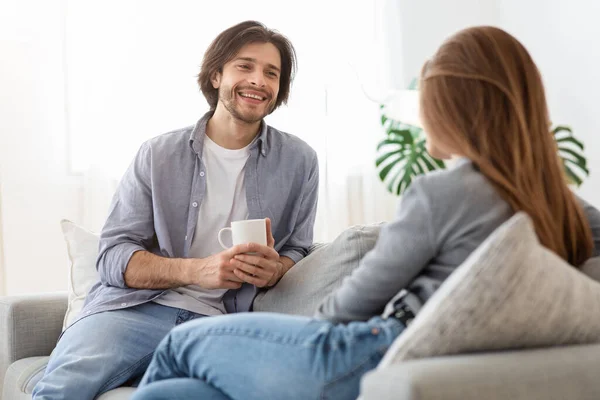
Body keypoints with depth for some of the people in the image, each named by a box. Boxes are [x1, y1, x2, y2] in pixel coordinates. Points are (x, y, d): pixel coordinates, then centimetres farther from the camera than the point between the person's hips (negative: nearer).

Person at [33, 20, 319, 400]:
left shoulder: (299, 162, 10)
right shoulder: (159, 154, 7)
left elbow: (297, 251, 17)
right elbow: (113, 257, 2)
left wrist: (275, 269, -9)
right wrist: (198, 270, -15)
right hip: (135, 308, 0)